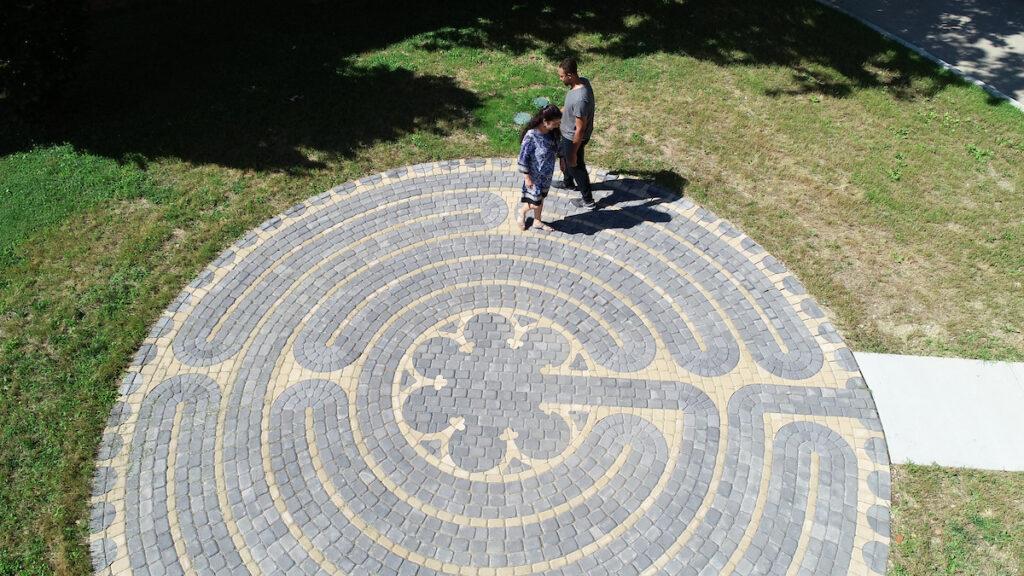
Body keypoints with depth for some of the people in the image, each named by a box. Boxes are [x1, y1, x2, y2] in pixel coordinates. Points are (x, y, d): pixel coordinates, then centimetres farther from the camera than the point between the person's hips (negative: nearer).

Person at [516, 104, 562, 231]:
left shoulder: (551, 132, -7)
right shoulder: (531, 136, -28)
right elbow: (523, 158, -22)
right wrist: (527, 177, -19)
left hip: (547, 174, 7)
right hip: (535, 176, -7)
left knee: (541, 199, 22)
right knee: (535, 203, 4)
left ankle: (537, 221, 41)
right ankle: (522, 212, 35)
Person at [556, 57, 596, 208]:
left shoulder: (580, 99, -38)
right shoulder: (582, 81, -10)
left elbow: (580, 130, -31)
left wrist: (573, 153, -22)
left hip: (574, 138, -9)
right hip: (567, 133, 9)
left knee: (576, 167, 11)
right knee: (563, 156, 31)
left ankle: (588, 200, 31)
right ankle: (568, 183, 57)